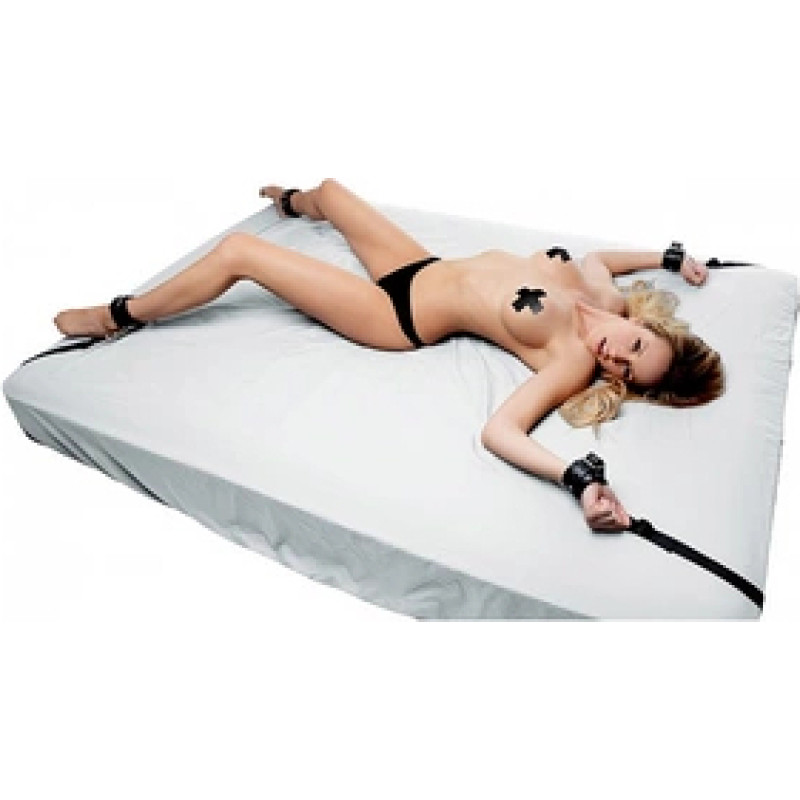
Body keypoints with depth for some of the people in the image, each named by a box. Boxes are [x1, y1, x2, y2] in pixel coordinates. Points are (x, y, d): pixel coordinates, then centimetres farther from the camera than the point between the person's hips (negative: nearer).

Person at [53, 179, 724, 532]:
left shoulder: (573, 362, -25)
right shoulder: (601, 290, -4)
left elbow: (500, 430, -39)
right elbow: (596, 257, 19)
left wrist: (578, 479, -51)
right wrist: (667, 258, 17)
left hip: (399, 315, -8)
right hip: (423, 265, 8)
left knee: (237, 252, -11)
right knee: (329, 189, 28)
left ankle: (117, 317, 16)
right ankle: (293, 202, 70)